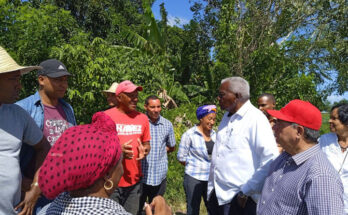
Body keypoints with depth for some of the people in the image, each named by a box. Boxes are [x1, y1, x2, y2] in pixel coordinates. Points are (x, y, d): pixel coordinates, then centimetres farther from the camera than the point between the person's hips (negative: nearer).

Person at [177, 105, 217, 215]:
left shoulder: (214, 134, 4)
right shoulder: (189, 134, -9)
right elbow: (181, 157, -5)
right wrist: (194, 166, 0)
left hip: (211, 179, 4)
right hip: (194, 178, -4)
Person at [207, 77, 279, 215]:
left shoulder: (256, 119, -17)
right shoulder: (227, 116, 9)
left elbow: (271, 161, -22)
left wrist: (247, 191, -17)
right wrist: (212, 188, 16)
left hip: (240, 199, -7)